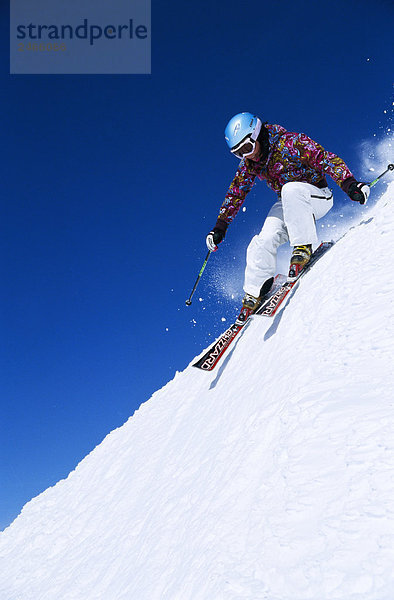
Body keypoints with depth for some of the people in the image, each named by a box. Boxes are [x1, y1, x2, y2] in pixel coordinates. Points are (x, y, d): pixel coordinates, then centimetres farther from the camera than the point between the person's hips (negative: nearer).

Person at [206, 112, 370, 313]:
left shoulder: (290, 143, -20)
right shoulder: (248, 163, -2)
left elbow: (326, 160, -22)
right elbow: (236, 193, 7)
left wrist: (349, 184, -35)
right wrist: (220, 226, 4)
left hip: (318, 196, -5)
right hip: (287, 205, 5)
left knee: (290, 190, -38)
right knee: (263, 242, -17)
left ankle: (304, 247, -32)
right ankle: (255, 292, -5)